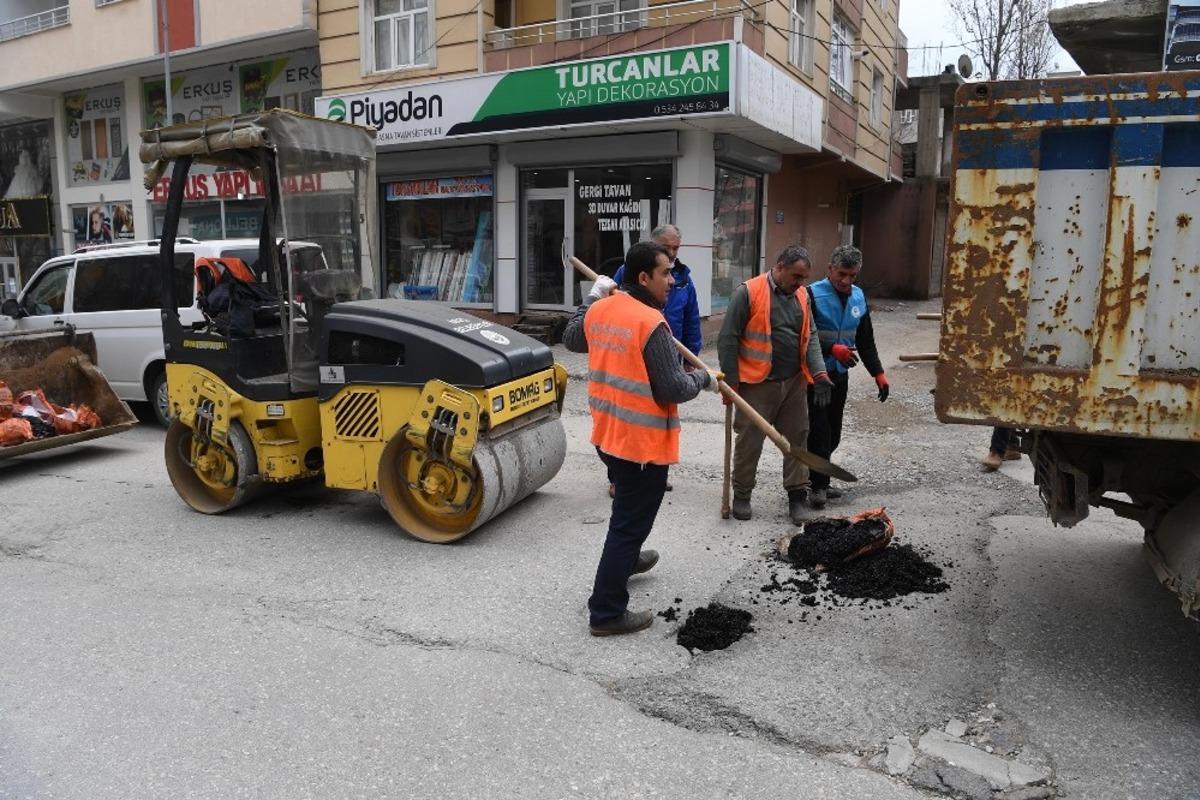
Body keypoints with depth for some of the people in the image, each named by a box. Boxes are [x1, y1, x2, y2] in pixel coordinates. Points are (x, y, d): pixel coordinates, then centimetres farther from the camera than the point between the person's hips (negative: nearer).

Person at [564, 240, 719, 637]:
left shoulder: (599, 310, 2)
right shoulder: (651, 324, -23)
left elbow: (572, 339, 22)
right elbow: (673, 389, -22)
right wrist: (704, 378, -3)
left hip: (606, 434, 9)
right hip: (642, 442, -9)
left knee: (627, 506, 31)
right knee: (630, 521, 2)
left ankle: (627, 560, 55)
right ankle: (607, 612, 10)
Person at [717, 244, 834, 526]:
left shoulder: (801, 296, 8)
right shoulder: (748, 293, -11)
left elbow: (810, 337, 11)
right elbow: (728, 340, -11)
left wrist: (818, 372, -4)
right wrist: (731, 383, -11)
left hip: (794, 383, 6)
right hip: (757, 384, -5)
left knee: (797, 439, 10)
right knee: (750, 441, 5)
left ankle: (797, 495, 22)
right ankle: (741, 495, 20)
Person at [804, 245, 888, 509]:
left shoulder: (858, 297, 10)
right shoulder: (813, 295, -11)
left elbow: (866, 340, 16)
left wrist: (878, 373, 12)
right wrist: (832, 349, -27)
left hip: (840, 375, 7)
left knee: (832, 434, 11)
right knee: (819, 431, -7)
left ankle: (820, 482, 22)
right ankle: (818, 485, 2)